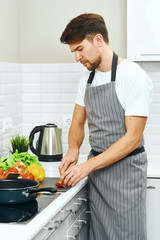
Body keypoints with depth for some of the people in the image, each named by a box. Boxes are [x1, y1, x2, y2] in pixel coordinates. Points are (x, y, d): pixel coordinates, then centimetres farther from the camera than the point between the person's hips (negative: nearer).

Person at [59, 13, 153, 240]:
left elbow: (132, 138, -19)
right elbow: (78, 122, 16)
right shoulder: (87, 77, 8)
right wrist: (73, 150, -6)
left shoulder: (133, 76, -17)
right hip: (96, 167, 7)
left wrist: (88, 166, -22)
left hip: (125, 169, -6)